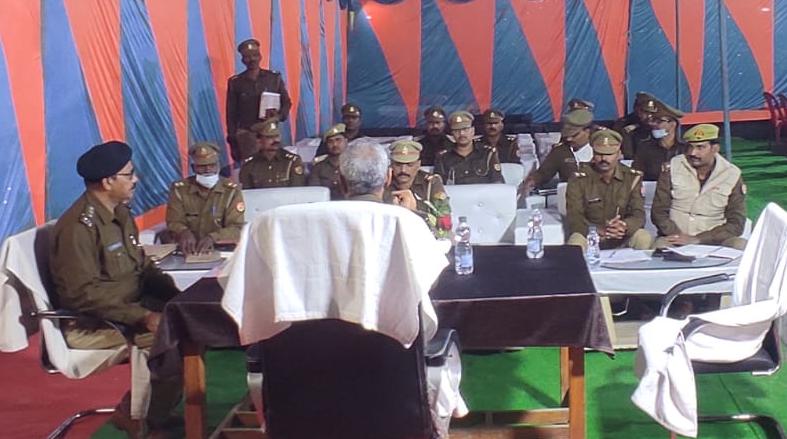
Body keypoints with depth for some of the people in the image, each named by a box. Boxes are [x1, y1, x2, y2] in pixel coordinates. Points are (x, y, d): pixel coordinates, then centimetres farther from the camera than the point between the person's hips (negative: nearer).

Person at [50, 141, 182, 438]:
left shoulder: (119, 213, 8)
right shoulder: (79, 226, -21)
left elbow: (140, 265, 16)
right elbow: (84, 295, -26)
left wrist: (176, 294, 0)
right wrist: (143, 317, -29)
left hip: (131, 304, 9)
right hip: (90, 323, -9)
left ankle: (155, 408, 8)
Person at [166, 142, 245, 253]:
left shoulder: (232, 190, 1)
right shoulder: (179, 189, 5)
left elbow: (236, 228, -6)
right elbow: (174, 222, 0)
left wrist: (212, 238, -26)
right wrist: (185, 233, -24)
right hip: (189, 250, 2)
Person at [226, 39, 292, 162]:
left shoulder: (274, 78, 6)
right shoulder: (235, 82, 6)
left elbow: (286, 102, 11)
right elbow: (231, 114, 8)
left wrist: (279, 116, -11)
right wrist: (233, 141, 3)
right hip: (246, 134, -1)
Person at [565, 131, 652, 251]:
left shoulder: (632, 178, 0)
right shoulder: (579, 179, -6)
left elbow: (638, 215, -7)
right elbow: (574, 217, -14)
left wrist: (624, 226, -33)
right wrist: (600, 231, -35)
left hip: (622, 239, 3)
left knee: (644, 239, -26)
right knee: (575, 242, -35)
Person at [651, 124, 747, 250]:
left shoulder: (732, 175, 0)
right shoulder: (673, 167, 0)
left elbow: (736, 224, -4)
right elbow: (658, 211, -1)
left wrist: (696, 239, -16)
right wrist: (679, 237, -18)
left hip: (713, 240, 2)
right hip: (675, 238, -2)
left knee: (741, 245, -28)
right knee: (661, 245, -35)